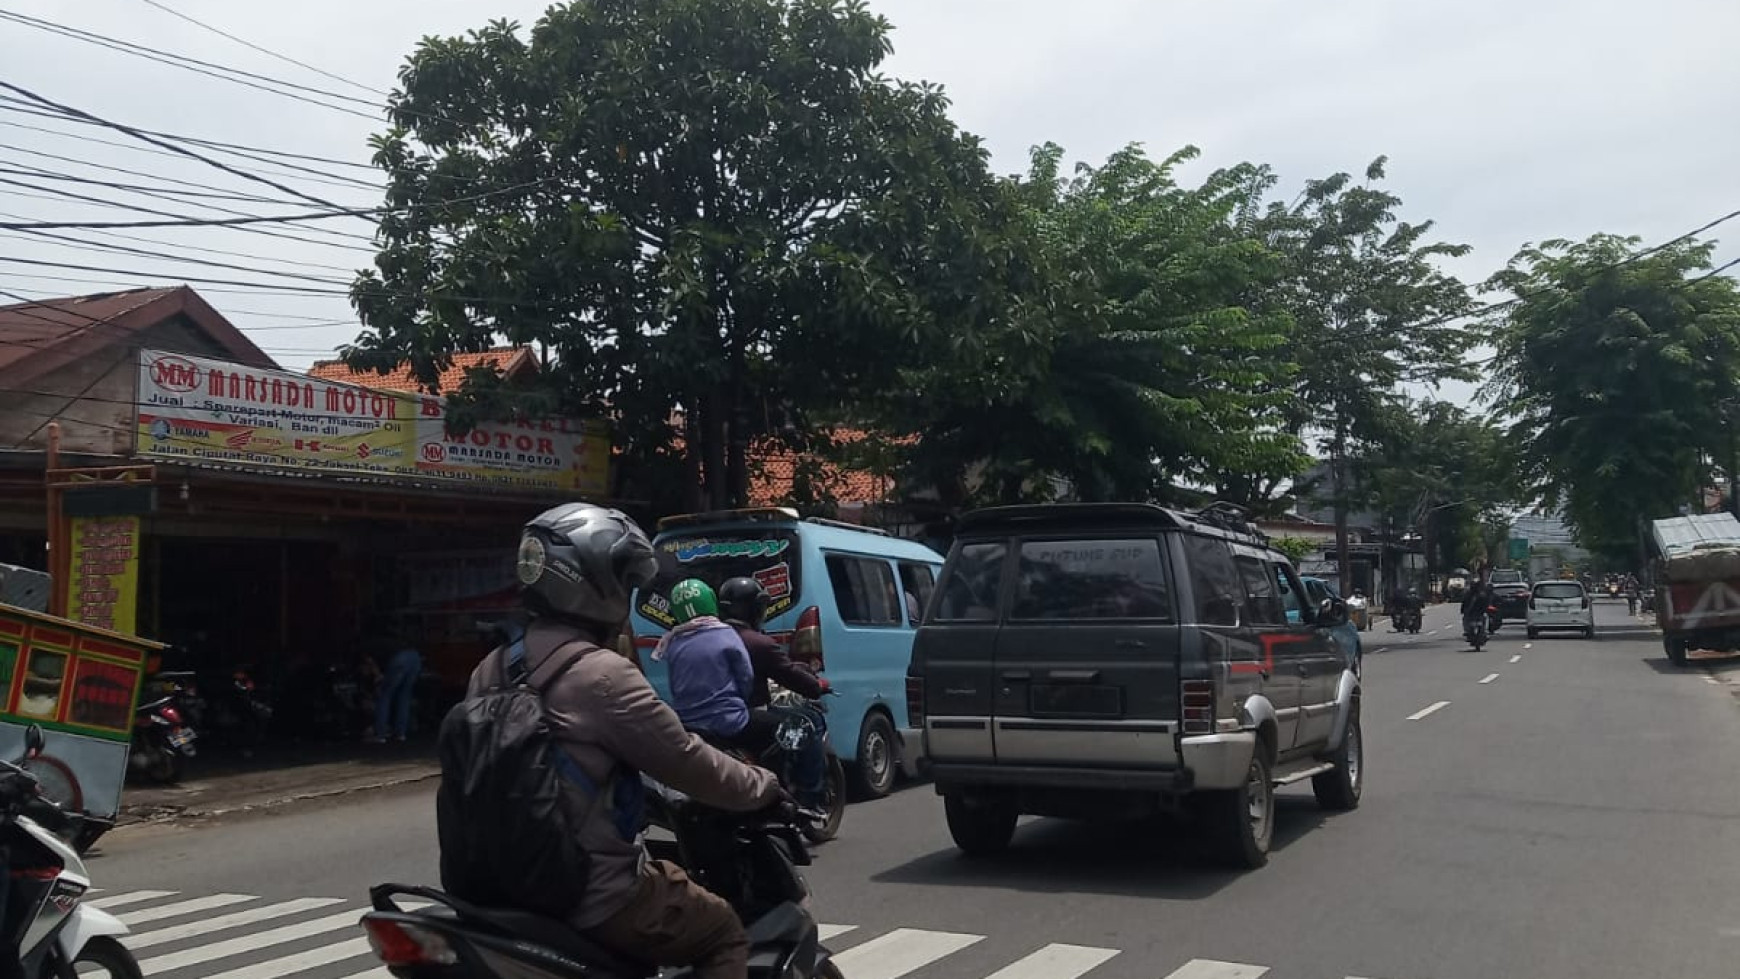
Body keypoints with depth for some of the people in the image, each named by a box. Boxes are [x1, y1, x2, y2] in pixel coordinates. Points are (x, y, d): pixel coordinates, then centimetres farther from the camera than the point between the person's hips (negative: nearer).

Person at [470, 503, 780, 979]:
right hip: (594, 895, -8)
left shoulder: (493, 670, 6)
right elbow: (684, 760, -13)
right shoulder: (602, 674, -19)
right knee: (724, 934, 8)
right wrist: (764, 786, 3)